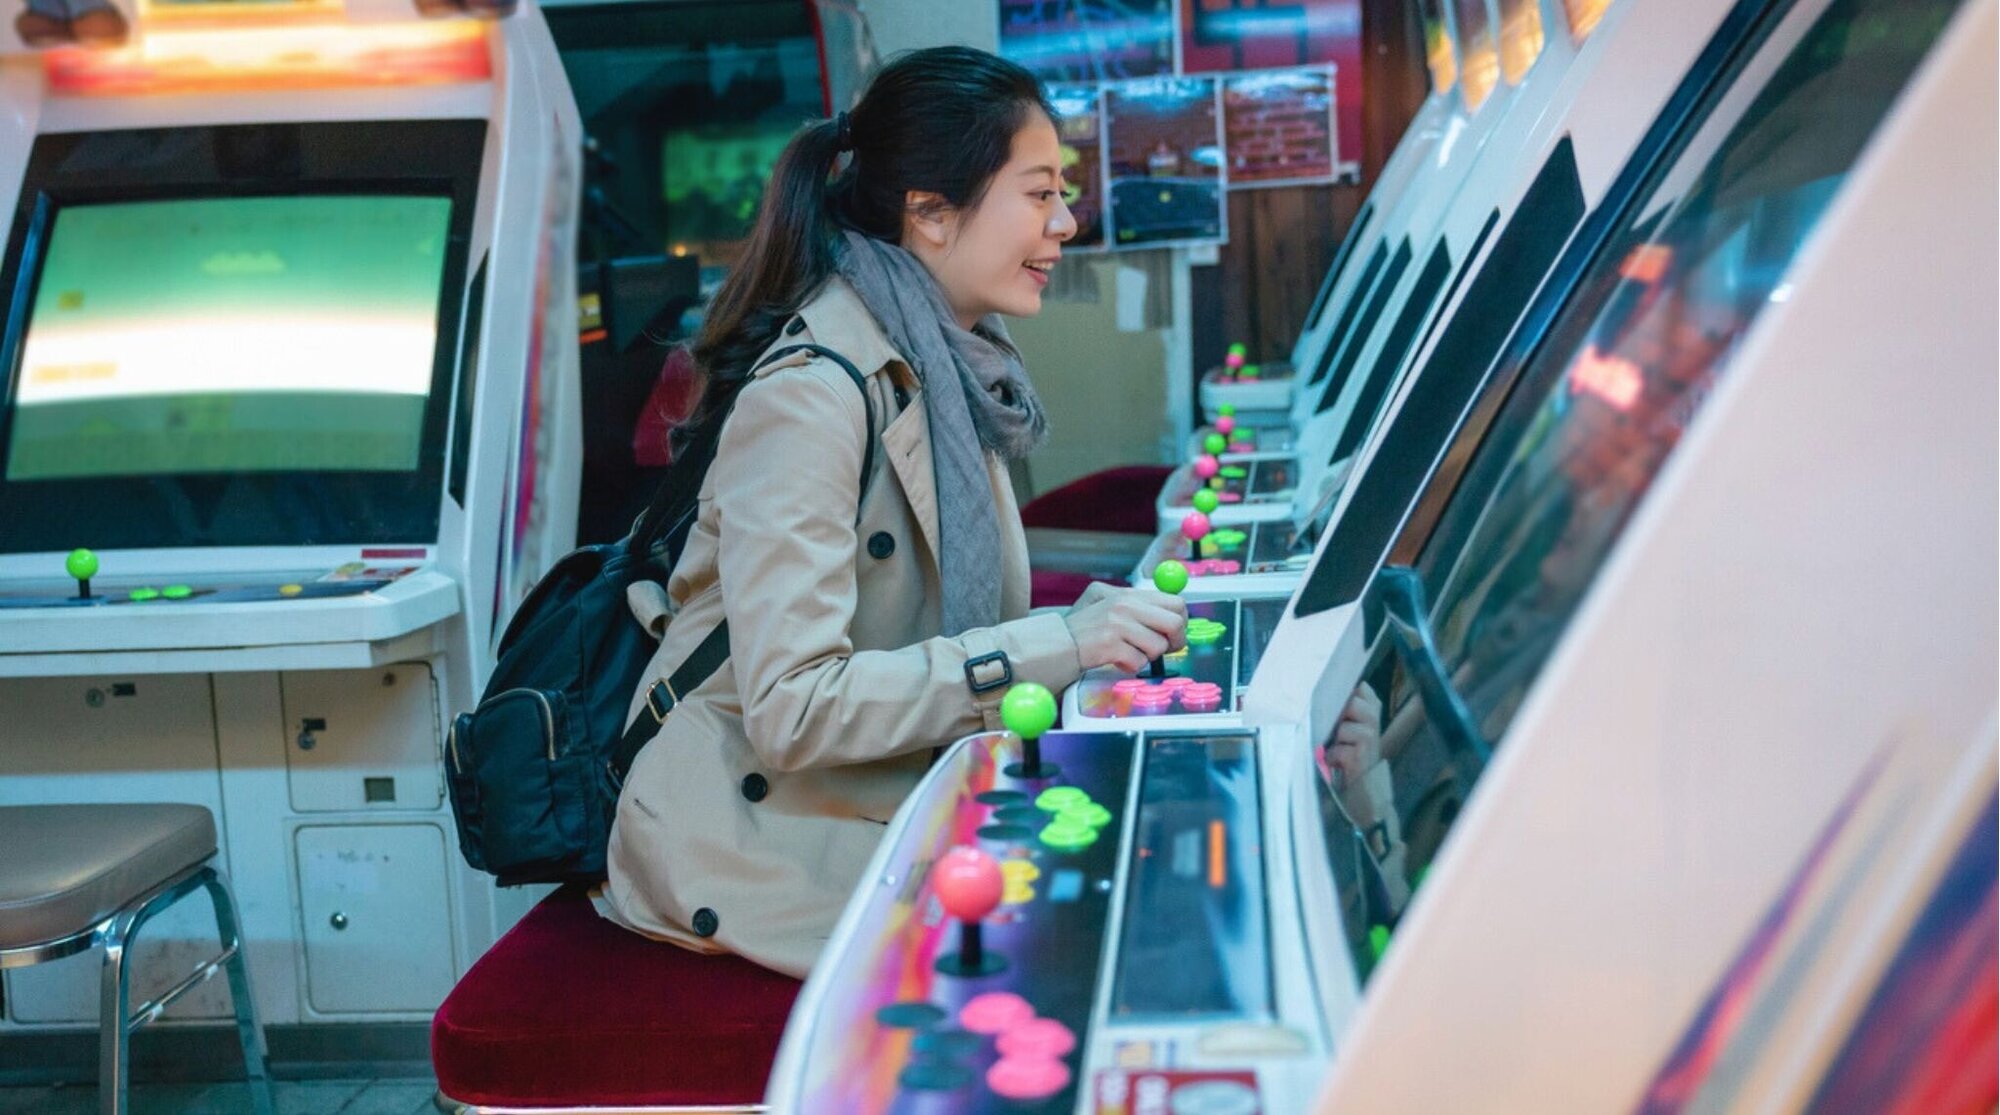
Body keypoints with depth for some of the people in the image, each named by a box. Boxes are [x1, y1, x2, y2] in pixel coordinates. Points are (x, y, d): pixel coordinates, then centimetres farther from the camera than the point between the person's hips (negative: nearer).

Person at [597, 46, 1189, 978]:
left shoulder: (947, 369, 7)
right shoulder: (810, 394, -21)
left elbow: (947, 638, 11)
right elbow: (791, 709, -26)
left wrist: (1099, 623, -6)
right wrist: (1057, 646, -26)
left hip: (892, 793, 8)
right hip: (753, 828, -8)